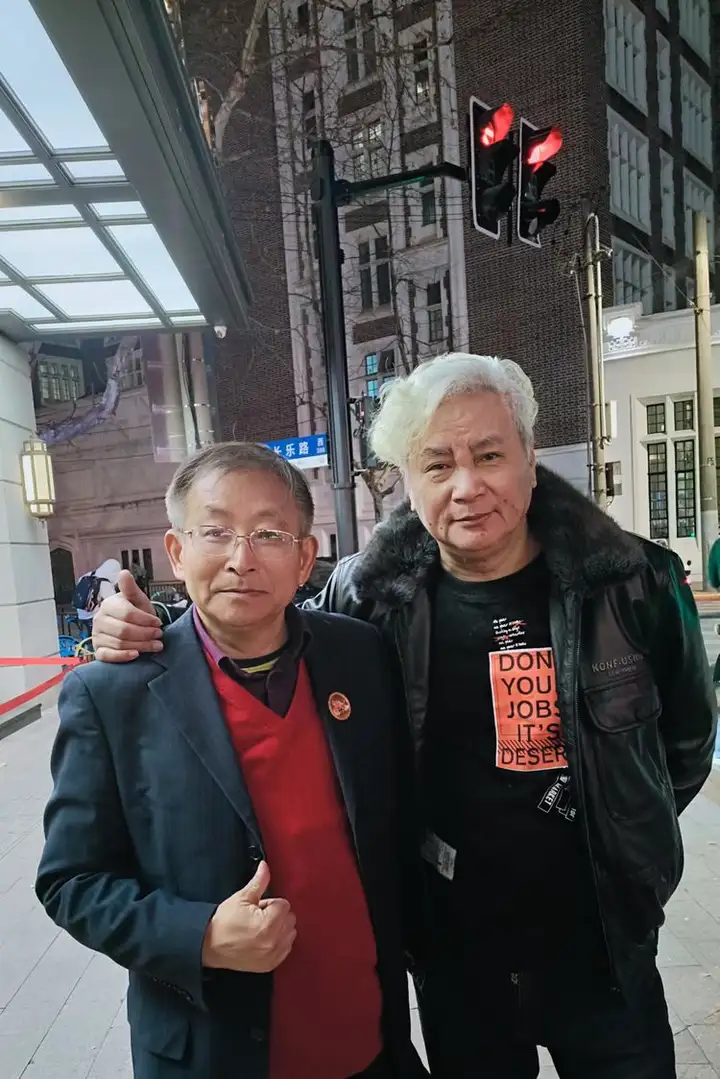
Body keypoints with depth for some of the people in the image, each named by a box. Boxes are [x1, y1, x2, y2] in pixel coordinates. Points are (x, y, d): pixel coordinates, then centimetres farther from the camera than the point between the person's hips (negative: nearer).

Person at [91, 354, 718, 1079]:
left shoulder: (630, 582, -14)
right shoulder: (368, 596, -16)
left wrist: (631, 846, 8)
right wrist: (152, 641, -15)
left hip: (602, 950, 1)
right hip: (453, 957, 0)